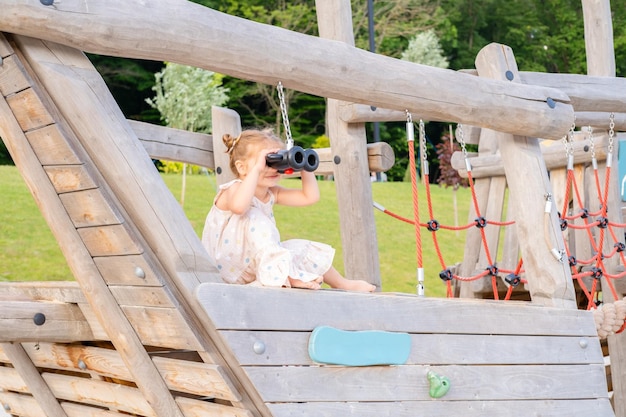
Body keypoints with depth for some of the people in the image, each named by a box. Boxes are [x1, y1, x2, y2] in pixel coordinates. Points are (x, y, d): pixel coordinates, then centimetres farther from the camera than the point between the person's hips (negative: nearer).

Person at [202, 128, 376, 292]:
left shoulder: (272, 194, 6)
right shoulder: (234, 190, -19)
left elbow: (310, 197, 5)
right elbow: (238, 206, -45)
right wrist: (257, 168, -43)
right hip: (227, 264, -8)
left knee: (305, 250, 7)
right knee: (254, 218, -30)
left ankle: (342, 284, 24)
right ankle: (281, 271, -33)